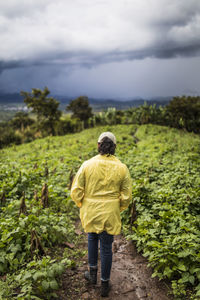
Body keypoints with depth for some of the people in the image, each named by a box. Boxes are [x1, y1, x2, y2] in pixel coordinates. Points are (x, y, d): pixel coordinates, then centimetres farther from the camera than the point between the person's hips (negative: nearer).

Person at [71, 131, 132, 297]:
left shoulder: (87, 165, -12)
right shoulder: (122, 168, -10)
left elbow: (76, 192, -8)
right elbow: (126, 196, -5)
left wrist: (82, 205, 11)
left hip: (90, 212, 1)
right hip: (110, 215, 0)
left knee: (92, 238, 29)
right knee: (106, 247, 14)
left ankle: (93, 273, 39)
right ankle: (105, 284, 29)